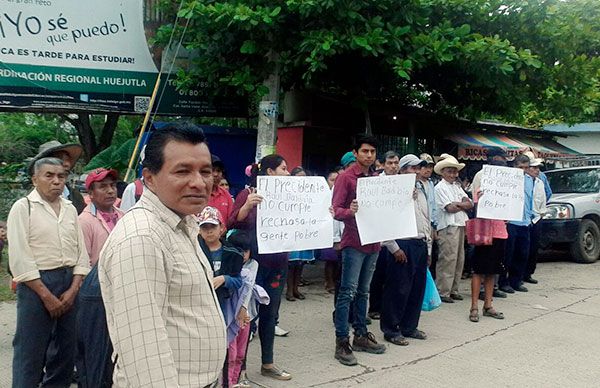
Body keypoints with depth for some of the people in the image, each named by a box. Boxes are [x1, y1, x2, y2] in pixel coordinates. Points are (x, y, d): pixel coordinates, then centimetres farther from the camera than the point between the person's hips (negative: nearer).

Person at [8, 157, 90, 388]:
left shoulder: (70, 209, 11)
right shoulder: (23, 208, -4)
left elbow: (81, 252, 9)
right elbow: (20, 259, -10)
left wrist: (73, 289, -3)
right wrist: (47, 295, -12)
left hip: (70, 283, 5)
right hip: (36, 283, -5)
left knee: (66, 348, 12)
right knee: (30, 351, 0)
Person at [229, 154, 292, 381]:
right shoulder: (247, 194, -8)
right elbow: (234, 224, -15)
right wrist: (246, 206, -33)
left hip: (278, 263, 6)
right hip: (254, 262, -6)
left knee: (270, 313, 14)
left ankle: (268, 363, 27)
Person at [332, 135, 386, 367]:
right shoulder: (346, 177, -6)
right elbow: (336, 210, -12)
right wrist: (350, 211, -31)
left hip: (373, 241, 7)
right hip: (353, 242, -7)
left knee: (363, 292, 14)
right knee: (348, 292, -6)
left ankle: (361, 335, 24)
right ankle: (341, 342, -1)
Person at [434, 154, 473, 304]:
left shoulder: (457, 186, 18)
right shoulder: (440, 187, -4)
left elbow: (470, 204, 10)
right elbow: (450, 208, -13)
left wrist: (457, 204, -7)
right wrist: (463, 205, 3)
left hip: (461, 225, 8)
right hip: (448, 226, -8)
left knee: (459, 259, 10)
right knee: (448, 259, -8)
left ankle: (453, 289, 19)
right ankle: (443, 292, -2)